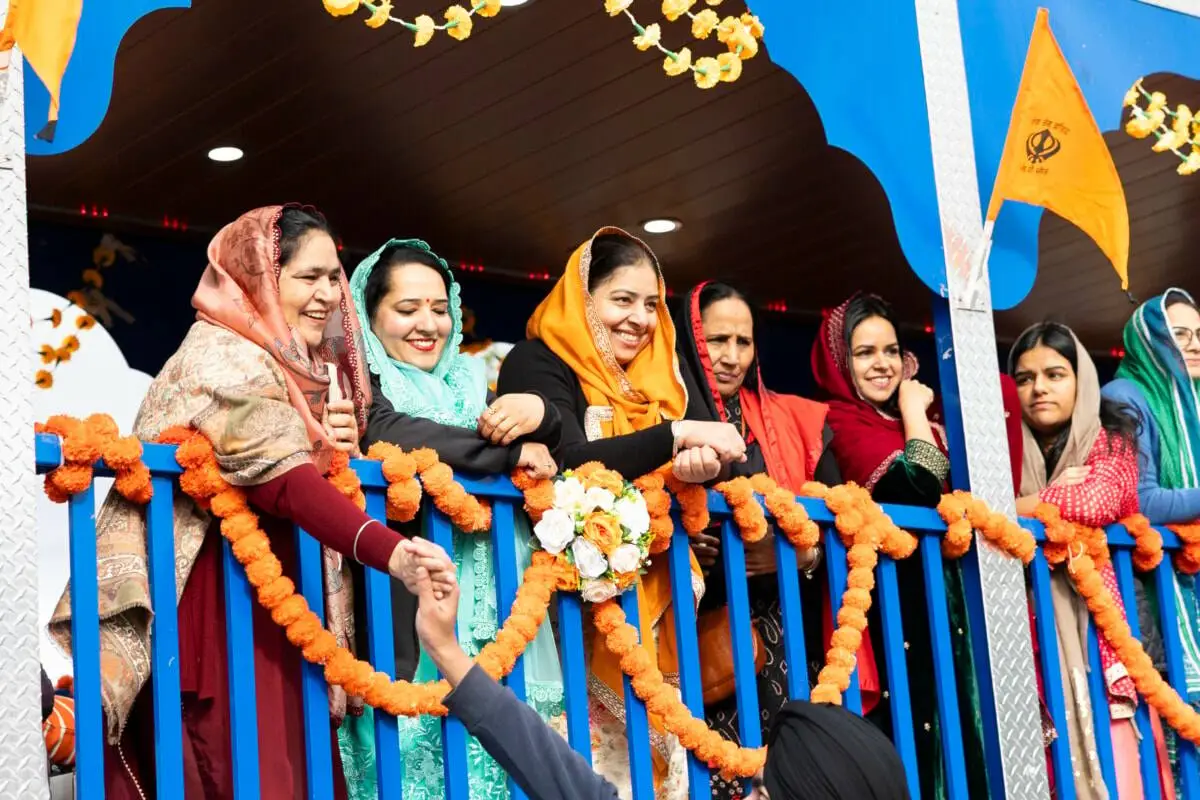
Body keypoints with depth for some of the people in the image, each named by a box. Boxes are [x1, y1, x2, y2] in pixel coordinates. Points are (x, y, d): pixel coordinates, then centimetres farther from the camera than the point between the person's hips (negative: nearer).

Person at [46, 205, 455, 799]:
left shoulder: (299, 368, 15)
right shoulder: (224, 356, -12)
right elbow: (283, 478, -28)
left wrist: (337, 446, 0)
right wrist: (387, 552, -41)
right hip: (221, 599, -9)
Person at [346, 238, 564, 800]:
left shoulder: (470, 381, 19)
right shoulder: (362, 379, 3)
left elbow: (563, 453, 10)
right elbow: (390, 437, -19)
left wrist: (540, 414, -13)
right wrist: (511, 452, -10)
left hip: (493, 624, 5)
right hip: (410, 626, -5)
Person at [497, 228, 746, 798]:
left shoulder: (652, 377, 15)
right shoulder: (539, 363, -6)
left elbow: (663, 462, 9)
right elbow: (569, 463, -21)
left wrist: (699, 461, -14)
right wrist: (678, 435, -21)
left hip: (644, 598, 6)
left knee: (651, 739, 0)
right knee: (584, 750, -16)